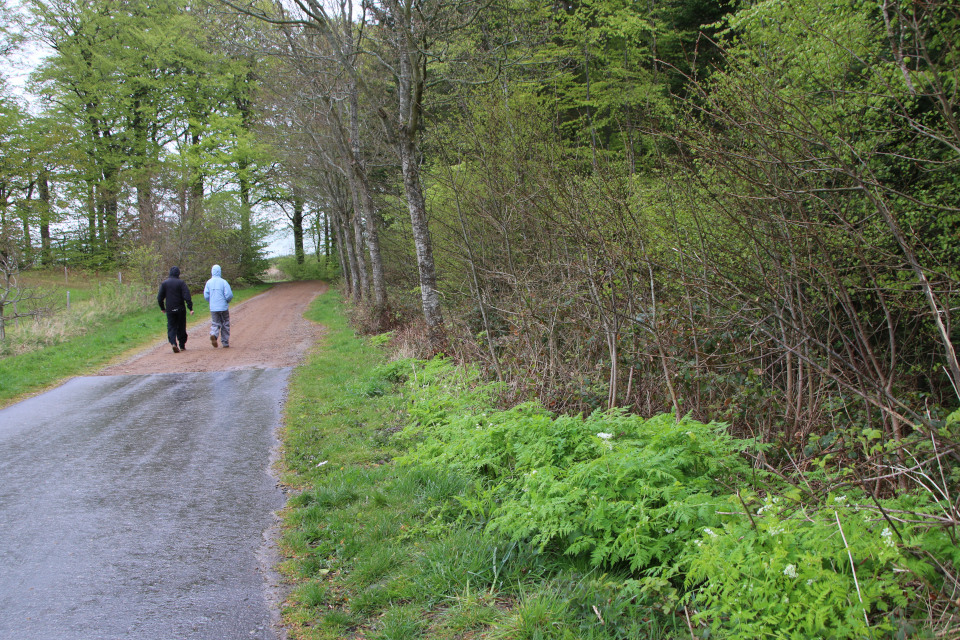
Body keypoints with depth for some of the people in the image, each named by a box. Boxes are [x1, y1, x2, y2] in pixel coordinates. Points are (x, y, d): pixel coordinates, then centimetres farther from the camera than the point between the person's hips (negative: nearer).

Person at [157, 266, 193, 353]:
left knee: (171, 327, 3)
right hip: (180, 309, -2)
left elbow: (160, 298, 5)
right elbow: (187, 296, -14)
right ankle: (182, 345, 14)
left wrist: (162, 308, 18)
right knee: (181, 327, 10)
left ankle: (173, 343, -19)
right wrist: (190, 308, -13)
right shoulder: (181, 283, -6)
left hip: (169, 310, 2)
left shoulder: (164, 283, 4)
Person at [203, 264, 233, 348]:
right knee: (225, 325, 10)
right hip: (223, 307, -2)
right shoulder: (223, 282, -8)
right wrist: (227, 301, 7)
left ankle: (213, 334, -21)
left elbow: (206, 296, 1)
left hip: (213, 308, 2)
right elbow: (229, 295, -14)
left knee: (215, 323, 10)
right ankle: (225, 343, 14)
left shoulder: (208, 282, 1)